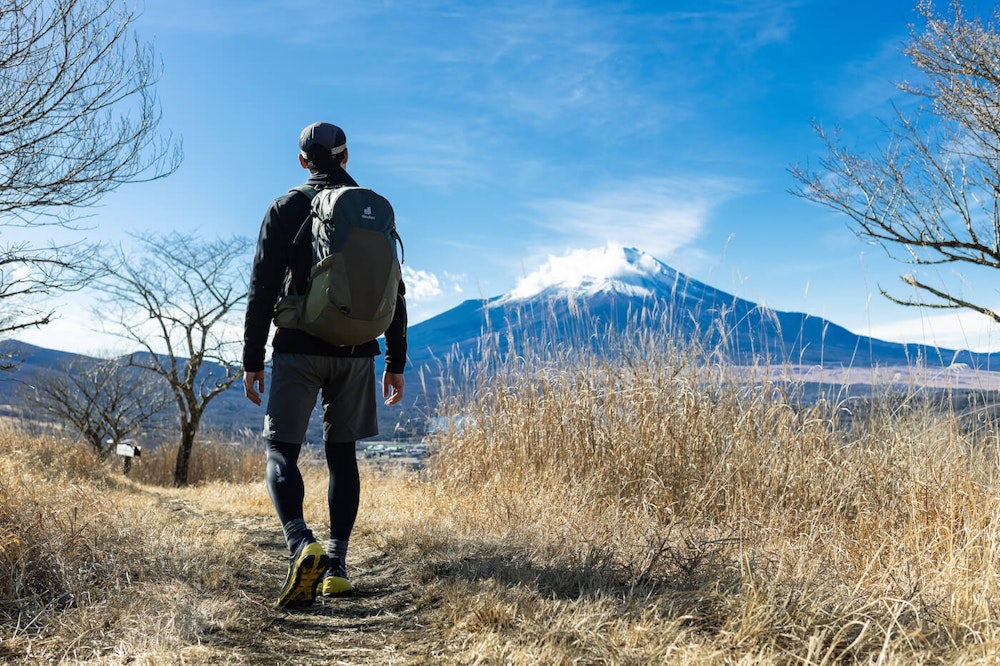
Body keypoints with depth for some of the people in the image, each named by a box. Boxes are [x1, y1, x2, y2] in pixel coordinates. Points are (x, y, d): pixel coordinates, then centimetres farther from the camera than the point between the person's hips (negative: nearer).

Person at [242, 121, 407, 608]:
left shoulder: (285, 210, 2)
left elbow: (262, 289, -3)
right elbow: (394, 293, 8)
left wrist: (252, 360, 1)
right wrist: (396, 362, 12)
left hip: (298, 349, -3)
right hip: (355, 352, 3)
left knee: (282, 452, 3)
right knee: (341, 453, 12)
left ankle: (301, 545, -20)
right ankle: (337, 564, 10)